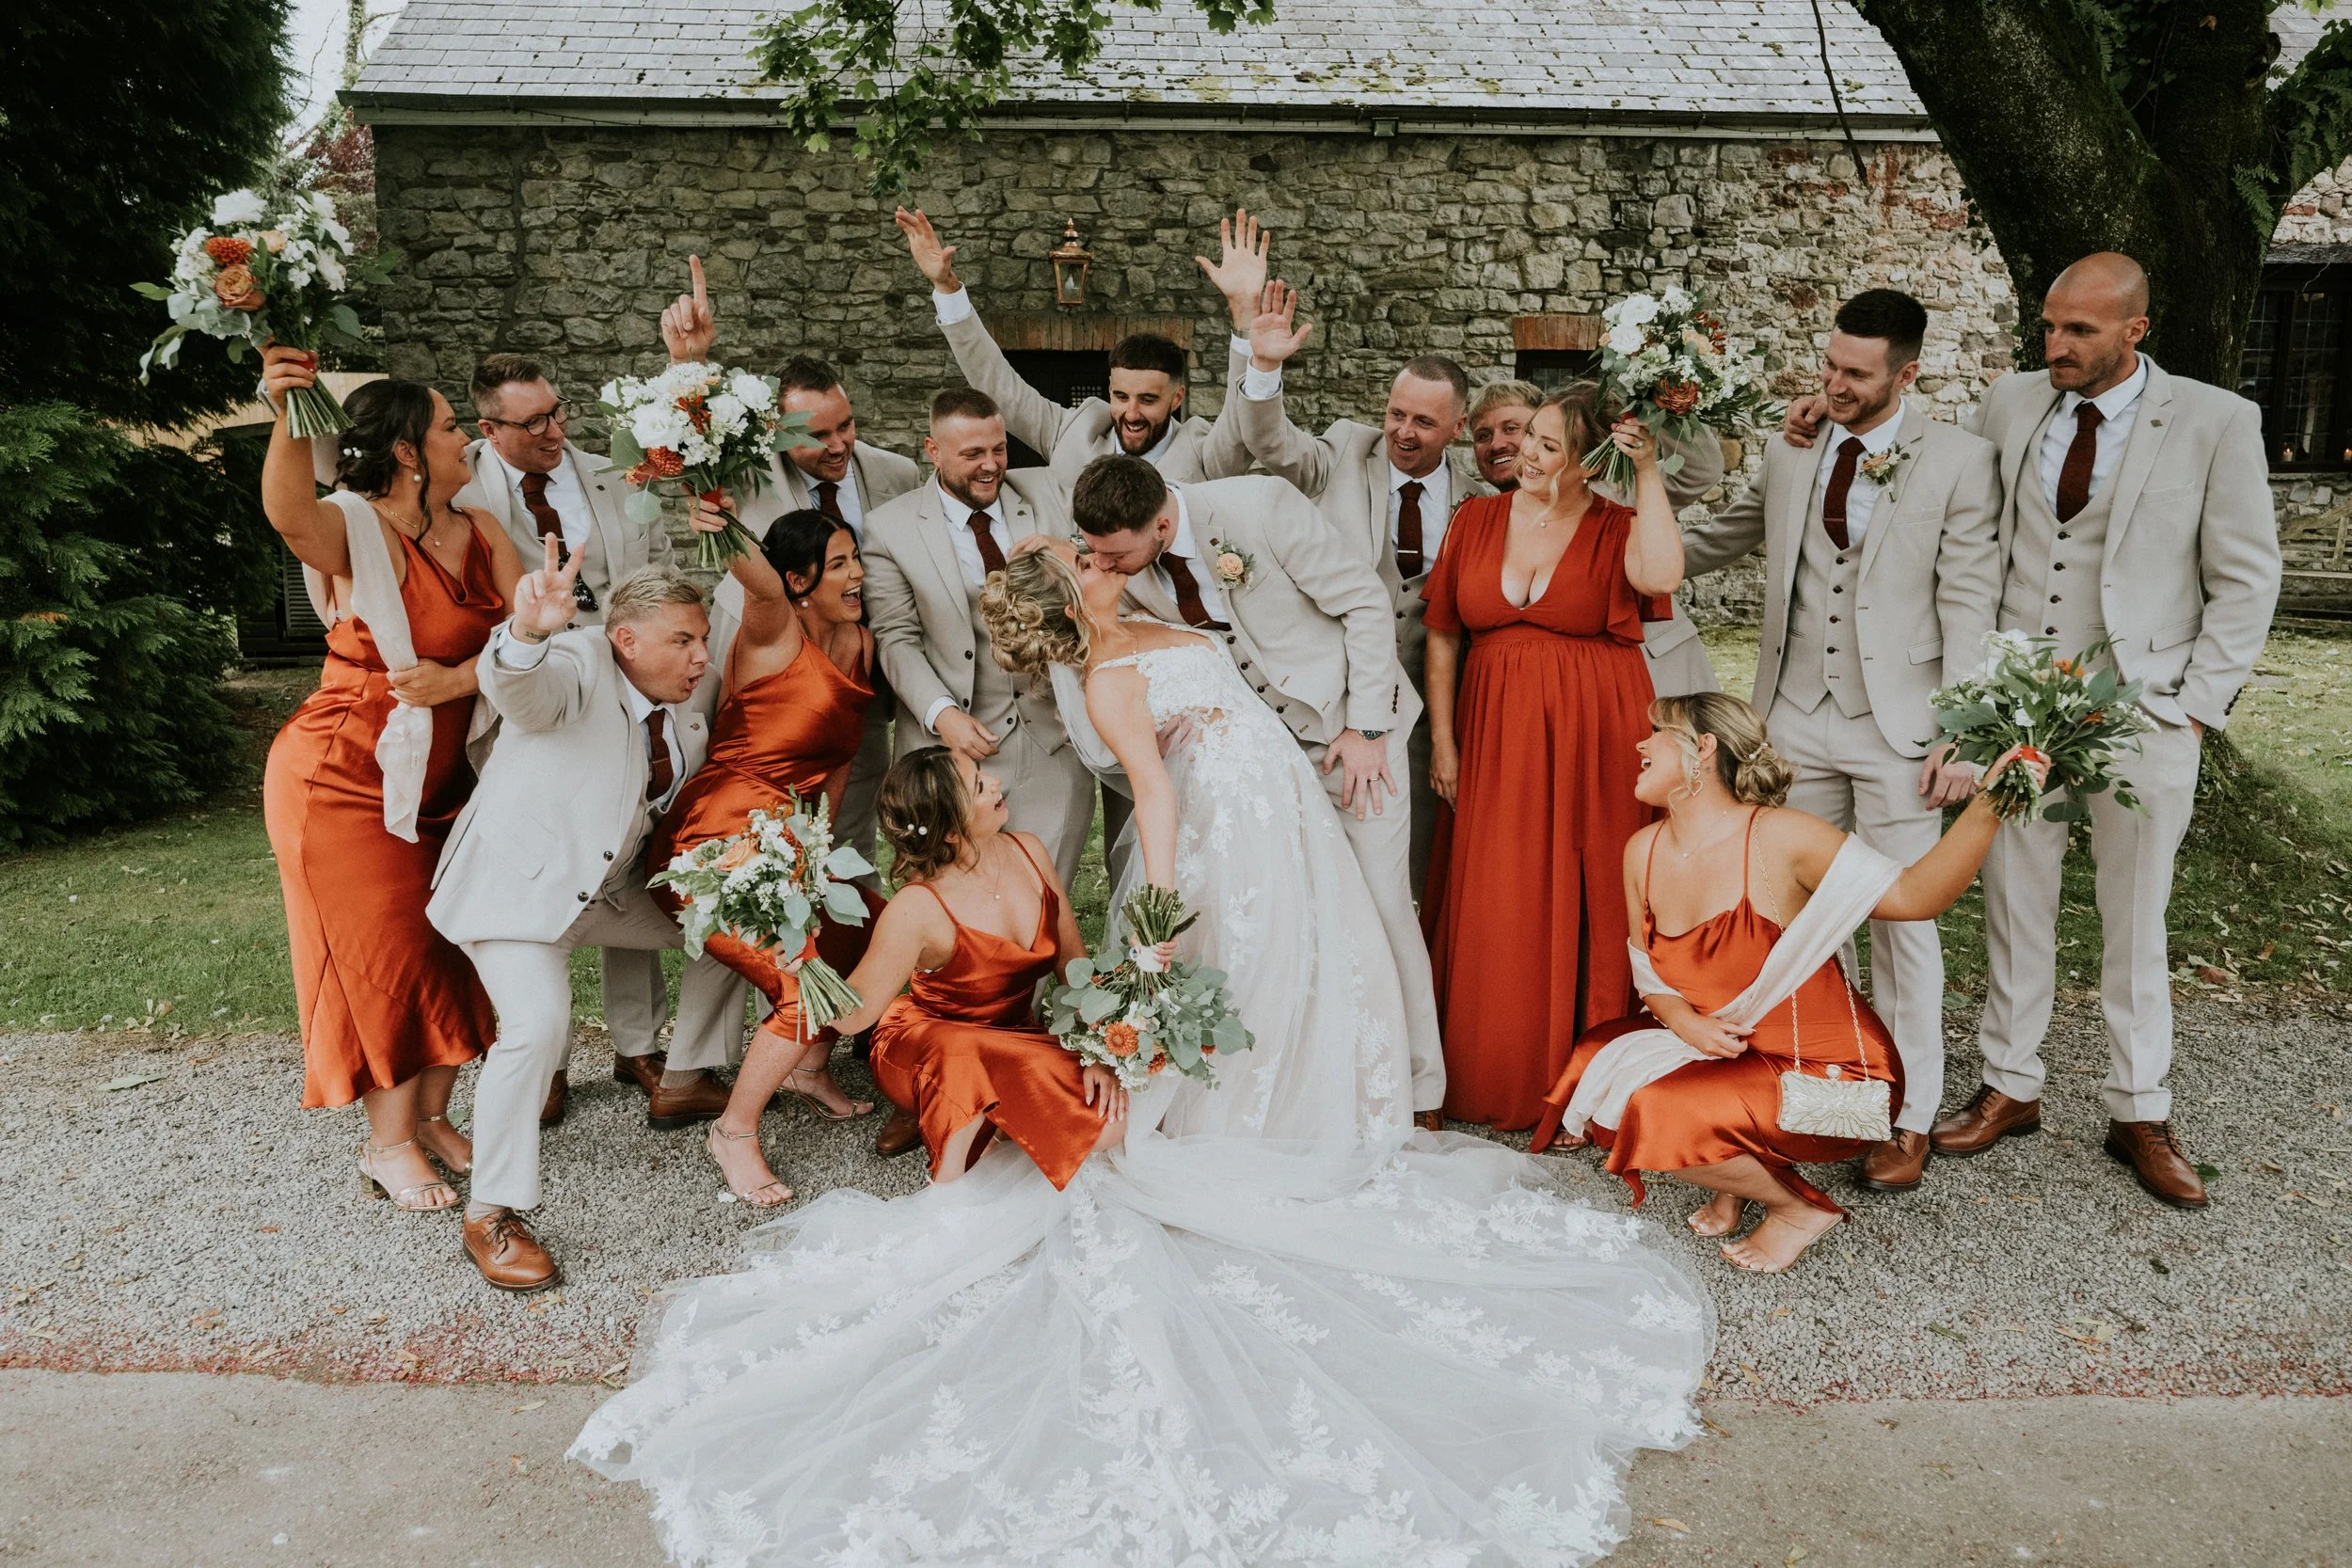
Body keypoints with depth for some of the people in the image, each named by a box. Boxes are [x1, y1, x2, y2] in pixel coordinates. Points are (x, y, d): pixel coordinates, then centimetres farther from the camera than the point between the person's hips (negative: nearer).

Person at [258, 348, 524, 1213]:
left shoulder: (479, 533, 2)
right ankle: (387, 1141, 15)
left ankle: (430, 1115, 25)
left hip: (439, 776, 6)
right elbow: (292, 516, -41)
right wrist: (290, 418, -58)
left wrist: (458, 678, -22)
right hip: (345, 777, -6)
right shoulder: (358, 529, -18)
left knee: (450, 945, 8)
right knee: (383, 954, 0)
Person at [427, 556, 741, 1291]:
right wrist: (527, 631, -67)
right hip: (517, 880, -8)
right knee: (538, 1023, -29)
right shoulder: (579, 666, -21)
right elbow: (513, 684, -44)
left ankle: (683, 1081, 28)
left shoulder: (686, 725, 3)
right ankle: (491, 1216, -14)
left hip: (608, 889, 8)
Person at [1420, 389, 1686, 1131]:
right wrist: (1443, 743, 3)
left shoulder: (1615, 528, -1)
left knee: (1584, 904, 3)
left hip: (1594, 739, -2)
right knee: (1494, 913, 6)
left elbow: (1661, 575, -25)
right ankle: (1494, 1079, 20)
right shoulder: (1476, 520, 7)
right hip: (1494, 735, 3)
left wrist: (1647, 473, -15)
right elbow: (1442, 636, 8)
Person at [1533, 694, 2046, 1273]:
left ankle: (1802, 1205, 1)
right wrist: (1684, 1022, -11)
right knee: (1596, 1068, -1)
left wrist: (1986, 809, -33)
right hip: (1727, 1049, 7)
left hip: (1830, 1073, -7)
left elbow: (1913, 894, -20)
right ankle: (1741, 1178, 13)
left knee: (1660, 1115, -24)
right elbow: (1652, 971, 10)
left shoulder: (1781, 838, -20)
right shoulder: (1643, 852, -1)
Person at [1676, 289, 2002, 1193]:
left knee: (1902, 921, 2)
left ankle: (1910, 1118, 14)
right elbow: (1719, 540, 22)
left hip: (1898, 727, -4)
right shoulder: (1789, 452, 6)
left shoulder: (1960, 460, -6)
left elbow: (1970, 606, -8)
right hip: (1798, 718, 4)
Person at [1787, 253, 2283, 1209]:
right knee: (2014, 903, 10)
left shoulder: (2216, 423, -5)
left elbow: (2245, 579, -2)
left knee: (2134, 920, 9)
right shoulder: (2008, 406, 4)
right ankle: (2010, 1087, 24)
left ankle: (2139, 1115, 24)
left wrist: (2197, 708, -7)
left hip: (2140, 707, -2)